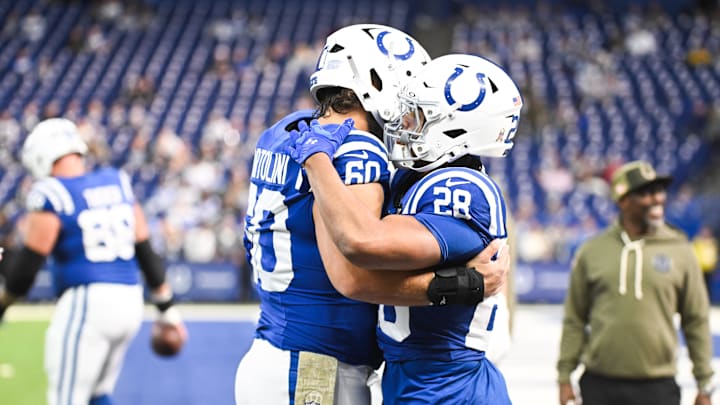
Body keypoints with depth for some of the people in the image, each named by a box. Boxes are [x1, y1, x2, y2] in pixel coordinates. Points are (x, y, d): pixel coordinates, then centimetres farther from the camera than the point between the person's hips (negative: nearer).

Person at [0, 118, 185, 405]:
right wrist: (167, 307, 21)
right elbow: (145, 250, 14)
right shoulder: (117, 183, 10)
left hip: (86, 303, -7)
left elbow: (29, 263, -7)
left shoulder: (52, 195, -10)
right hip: (130, 299, 7)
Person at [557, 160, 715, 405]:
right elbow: (574, 320, 7)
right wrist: (565, 375, 5)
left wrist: (704, 384, 6)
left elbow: (696, 321, 6)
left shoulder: (679, 251, 1)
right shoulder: (592, 251, 2)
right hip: (600, 385, 1)